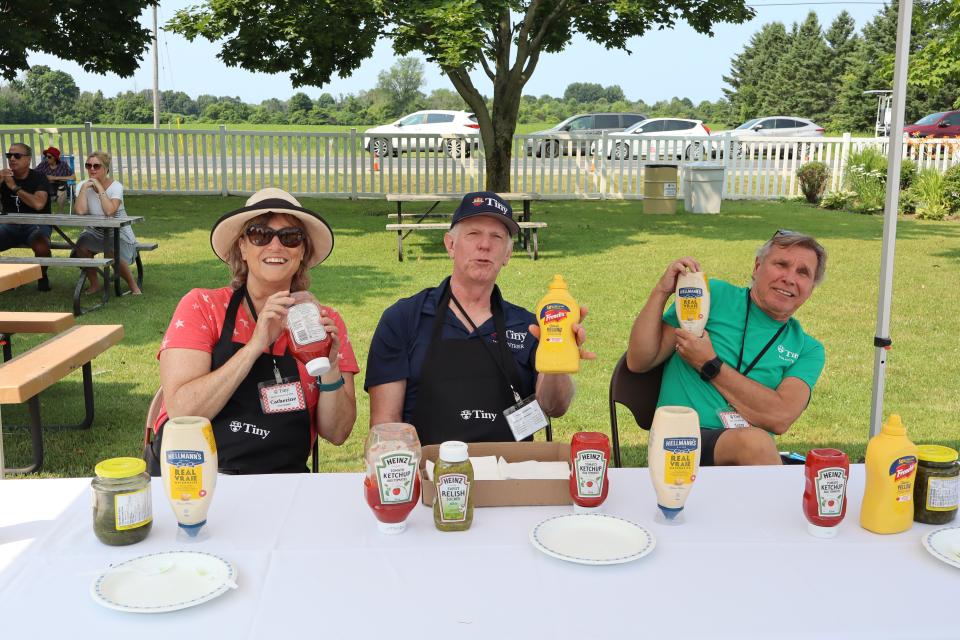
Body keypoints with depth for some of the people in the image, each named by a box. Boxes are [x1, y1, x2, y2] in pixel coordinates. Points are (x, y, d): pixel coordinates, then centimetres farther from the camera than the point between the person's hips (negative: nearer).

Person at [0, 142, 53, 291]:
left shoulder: (38, 179, -2)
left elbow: (38, 204, -22)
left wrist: (14, 187, -15)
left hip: (35, 225, -4)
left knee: (41, 246, -37)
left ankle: (42, 277, -6)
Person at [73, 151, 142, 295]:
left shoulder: (116, 186, -13)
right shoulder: (84, 186, -3)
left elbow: (109, 211, -31)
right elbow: (80, 212, -20)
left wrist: (99, 187, -25)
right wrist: (84, 187, -19)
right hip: (94, 232, 4)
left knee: (113, 256, -31)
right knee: (81, 246, -26)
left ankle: (132, 284, -2)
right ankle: (94, 284, -4)